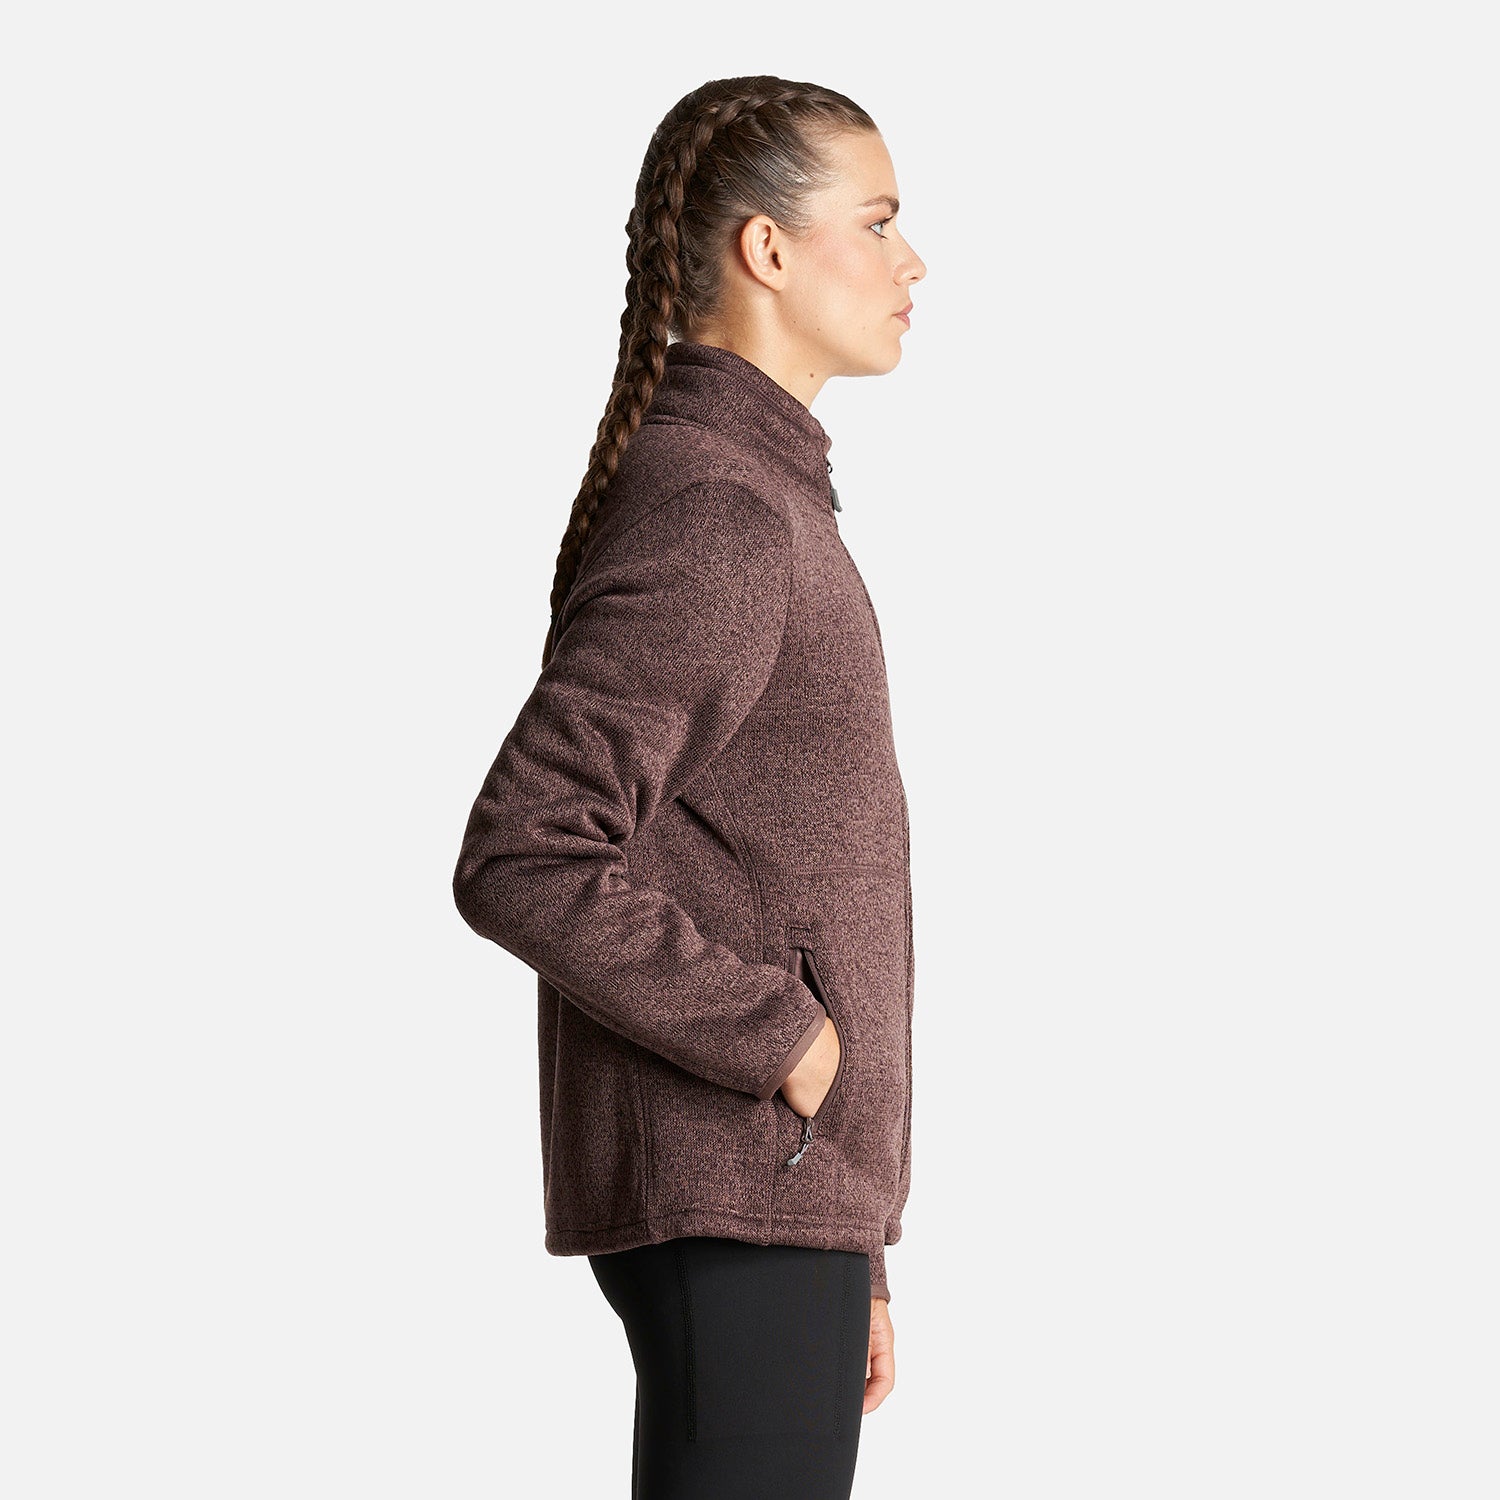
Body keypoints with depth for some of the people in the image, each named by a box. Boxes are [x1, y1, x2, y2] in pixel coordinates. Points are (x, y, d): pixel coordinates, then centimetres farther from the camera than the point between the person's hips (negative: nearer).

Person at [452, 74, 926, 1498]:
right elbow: (524, 864, -24)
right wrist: (781, 1034, -17)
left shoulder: (760, 500, 18)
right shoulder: (712, 519, -14)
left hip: (788, 1195, 10)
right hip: (733, 1188, -10)